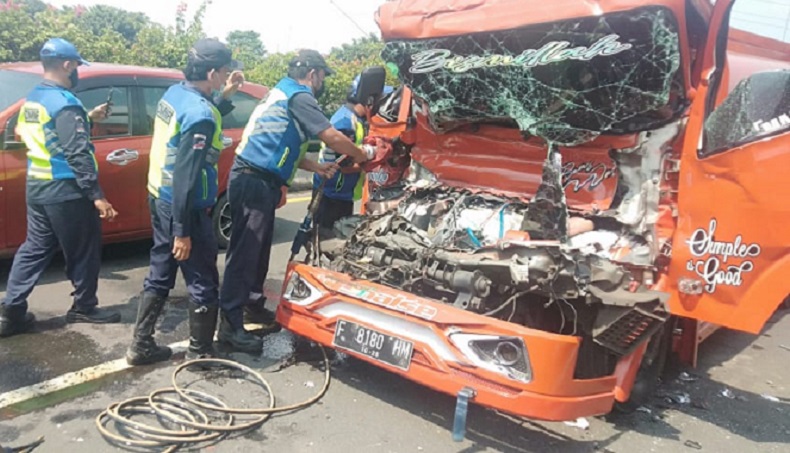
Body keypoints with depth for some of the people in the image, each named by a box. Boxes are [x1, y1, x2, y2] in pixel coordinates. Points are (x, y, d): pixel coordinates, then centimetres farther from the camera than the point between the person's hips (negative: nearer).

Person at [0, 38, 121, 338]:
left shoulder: (32, 99, 11)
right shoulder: (65, 102, -18)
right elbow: (78, 154, -23)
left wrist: (87, 118, 25)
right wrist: (97, 195, -22)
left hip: (36, 187, 9)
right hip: (65, 191, -9)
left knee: (33, 249, 15)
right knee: (83, 253, 7)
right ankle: (84, 308, 20)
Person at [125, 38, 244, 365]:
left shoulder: (175, 93, 5)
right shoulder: (201, 114, -22)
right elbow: (186, 175, -25)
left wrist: (224, 97, 11)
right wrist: (182, 231, -22)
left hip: (159, 198, 9)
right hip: (183, 207, -9)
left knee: (160, 274, 18)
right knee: (203, 283, 5)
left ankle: (141, 345, 27)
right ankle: (201, 352, 18)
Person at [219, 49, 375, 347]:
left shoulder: (281, 94, 23)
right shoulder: (298, 96, -9)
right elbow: (333, 138, -13)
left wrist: (318, 167, 16)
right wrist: (362, 155, 4)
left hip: (257, 181, 11)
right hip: (254, 182, -10)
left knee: (258, 250, 18)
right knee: (244, 253, -8)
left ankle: (254, 305, 31)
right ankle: (230, 323, -2)